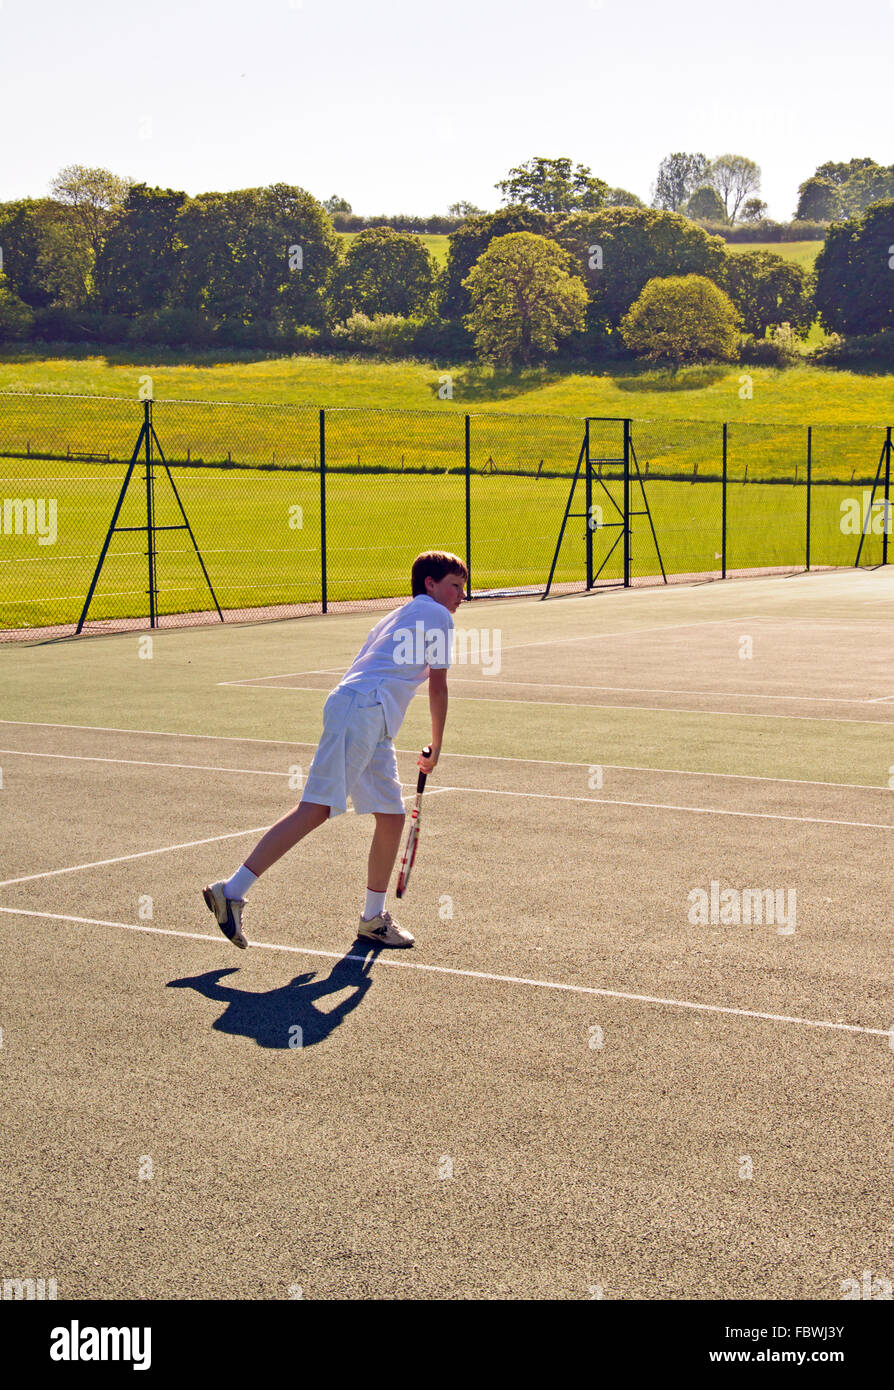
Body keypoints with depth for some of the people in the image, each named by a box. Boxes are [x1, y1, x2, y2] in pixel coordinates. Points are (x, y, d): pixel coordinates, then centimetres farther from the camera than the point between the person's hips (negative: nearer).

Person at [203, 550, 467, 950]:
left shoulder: (401, 617, 32)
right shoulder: (436, 614, 8)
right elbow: (438, 687, 6)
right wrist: (435, 748, 14)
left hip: (373, 726, 10)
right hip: (360, 710, -10)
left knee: (392, 817, 12)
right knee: (315, 809, -16)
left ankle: (373, 918, 22)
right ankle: (232, 891, -20)